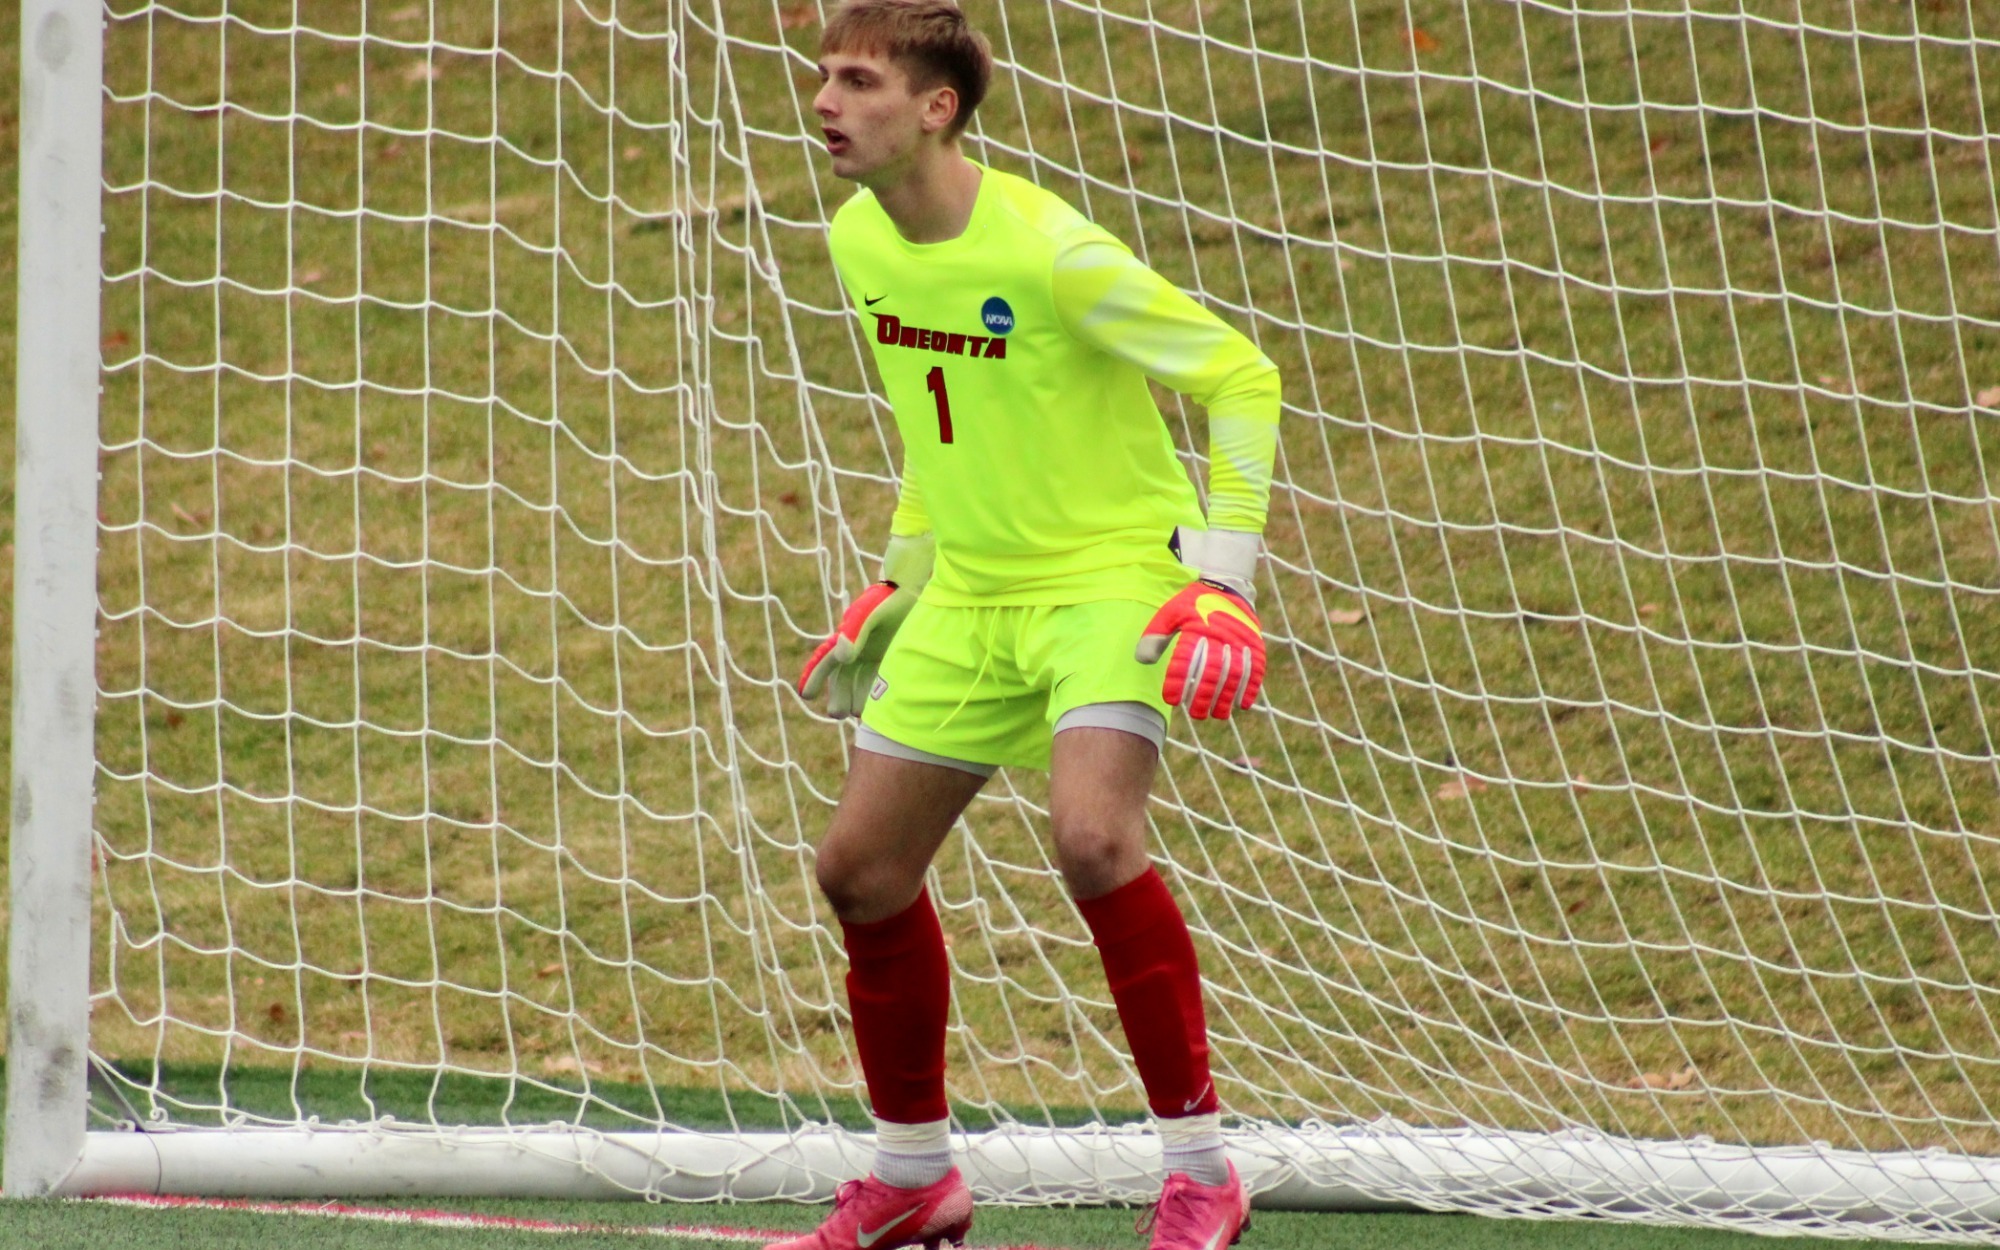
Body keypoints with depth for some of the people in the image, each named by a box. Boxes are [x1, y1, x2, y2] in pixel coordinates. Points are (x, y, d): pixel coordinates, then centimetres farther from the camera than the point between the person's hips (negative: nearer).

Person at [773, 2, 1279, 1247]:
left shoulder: (1053, 254, -22)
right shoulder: (860, 241, 1)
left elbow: (1240, 374, -15)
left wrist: (1224, 570, -20)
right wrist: (904, 573, 21)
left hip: (1110, 573, -8)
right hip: (970, 590, 8)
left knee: (1094, 834, -29)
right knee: (862, 866, 7)